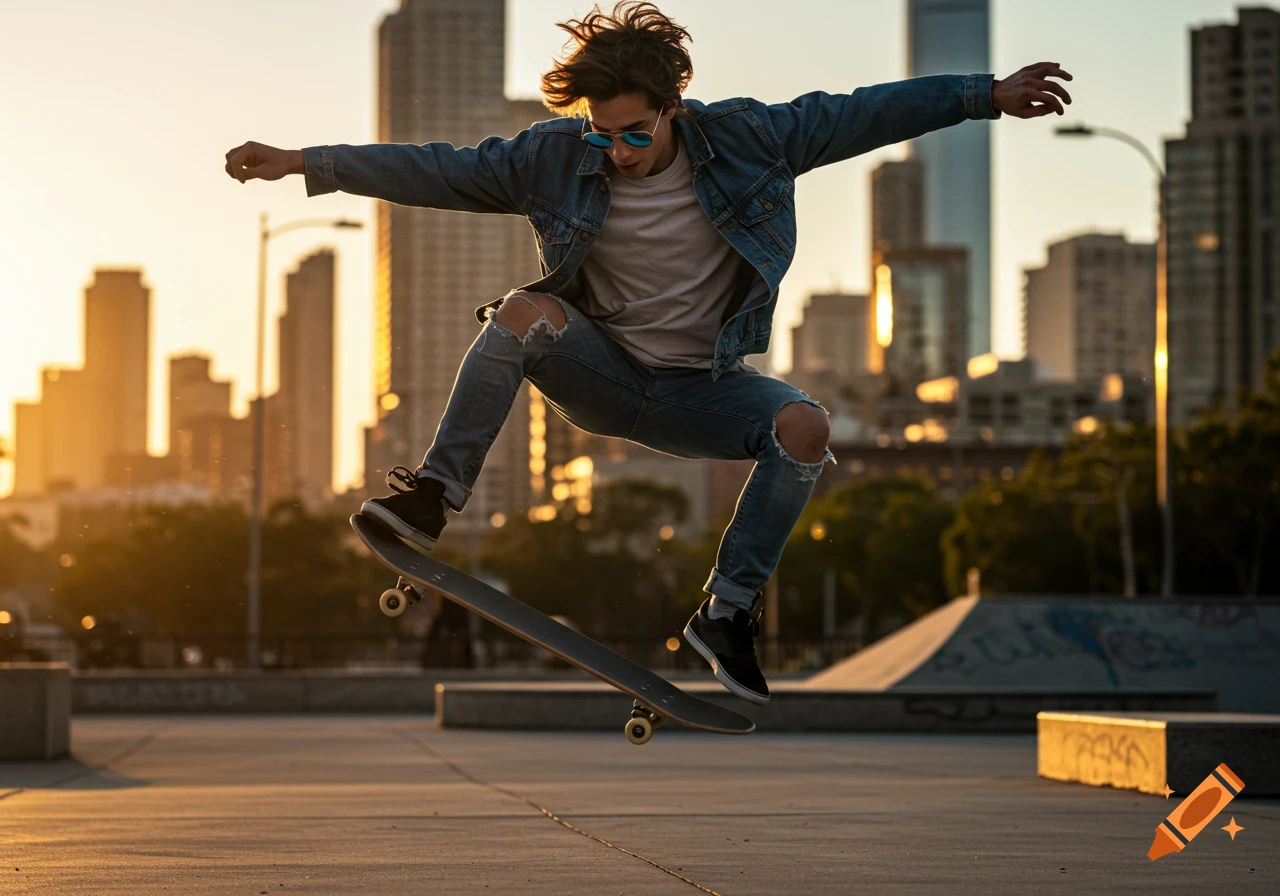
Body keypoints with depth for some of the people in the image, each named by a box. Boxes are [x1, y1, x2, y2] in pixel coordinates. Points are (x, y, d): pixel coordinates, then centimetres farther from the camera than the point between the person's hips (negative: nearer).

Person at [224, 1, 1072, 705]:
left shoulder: (745, 137, -9)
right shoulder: (557, 155, -9)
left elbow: (863, 115, -6)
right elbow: (438, 172, -9)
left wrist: (987, 95, -7)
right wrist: (304, 164, -14)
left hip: (701, 389, 1)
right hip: (598, 375, 0)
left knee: (804, 425, -28)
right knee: (530, 309, -31)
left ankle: (729, 611, -12)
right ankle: (432, 499, -24)